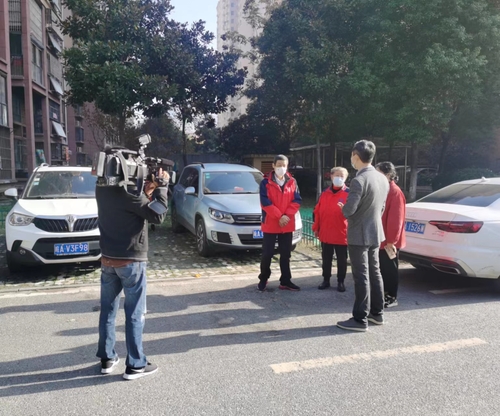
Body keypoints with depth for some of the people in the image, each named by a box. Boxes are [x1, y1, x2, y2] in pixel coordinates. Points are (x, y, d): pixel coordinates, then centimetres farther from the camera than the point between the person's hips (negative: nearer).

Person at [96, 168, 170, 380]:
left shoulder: (102, 189, 2)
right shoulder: (129, 192, -20)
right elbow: (157, 216, -14)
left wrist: (147, 191, 1)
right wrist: (161, 186, -8)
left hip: (107, 260, 7)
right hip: (131, 261, -7)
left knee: (107, 311, 15)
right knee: (134, 315, 4)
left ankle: (107, 359, 27)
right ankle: (135, 365, 13)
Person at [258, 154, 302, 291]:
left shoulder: (292, 182, 6)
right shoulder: (266, 183, -5)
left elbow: (297, 201, 1)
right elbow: (265, 202, -13)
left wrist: (287, 215, -14)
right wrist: (280, 216, -17)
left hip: (288, 225, 3)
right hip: (270, 224, -3)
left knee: (286, 254, 10)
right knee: (267, 254, 3)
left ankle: (285, 281, 20)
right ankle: (263, 279, 21)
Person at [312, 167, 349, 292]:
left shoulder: (349, 193, -4)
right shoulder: (325, 193, 7)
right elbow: (317, 211, 9)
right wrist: (316, 227, 7)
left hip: (342, 234, -3)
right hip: (325, 233, 4)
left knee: (341, 260, 7)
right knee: (326, 259, 13)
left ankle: (341, 282, 21)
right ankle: (326, 280, 25)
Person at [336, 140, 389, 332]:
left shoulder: (359, 181, -21)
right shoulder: (382, 179, 5)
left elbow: (349, 210, -22)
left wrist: (342, 207, -1)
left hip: (359, 235, -8)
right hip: (375, 232, 8)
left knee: (361, 277, -2)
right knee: (374, 273, 17)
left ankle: (360, 319, 6)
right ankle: (377, 313, 28)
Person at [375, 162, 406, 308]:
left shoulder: (395, 192, -15)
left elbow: (395, 219, -19)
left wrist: (391, 241, -20)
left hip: (389, 241, -8)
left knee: (390, 269, 2)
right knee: (382, 268, 15)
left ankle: (392, 298, 14)